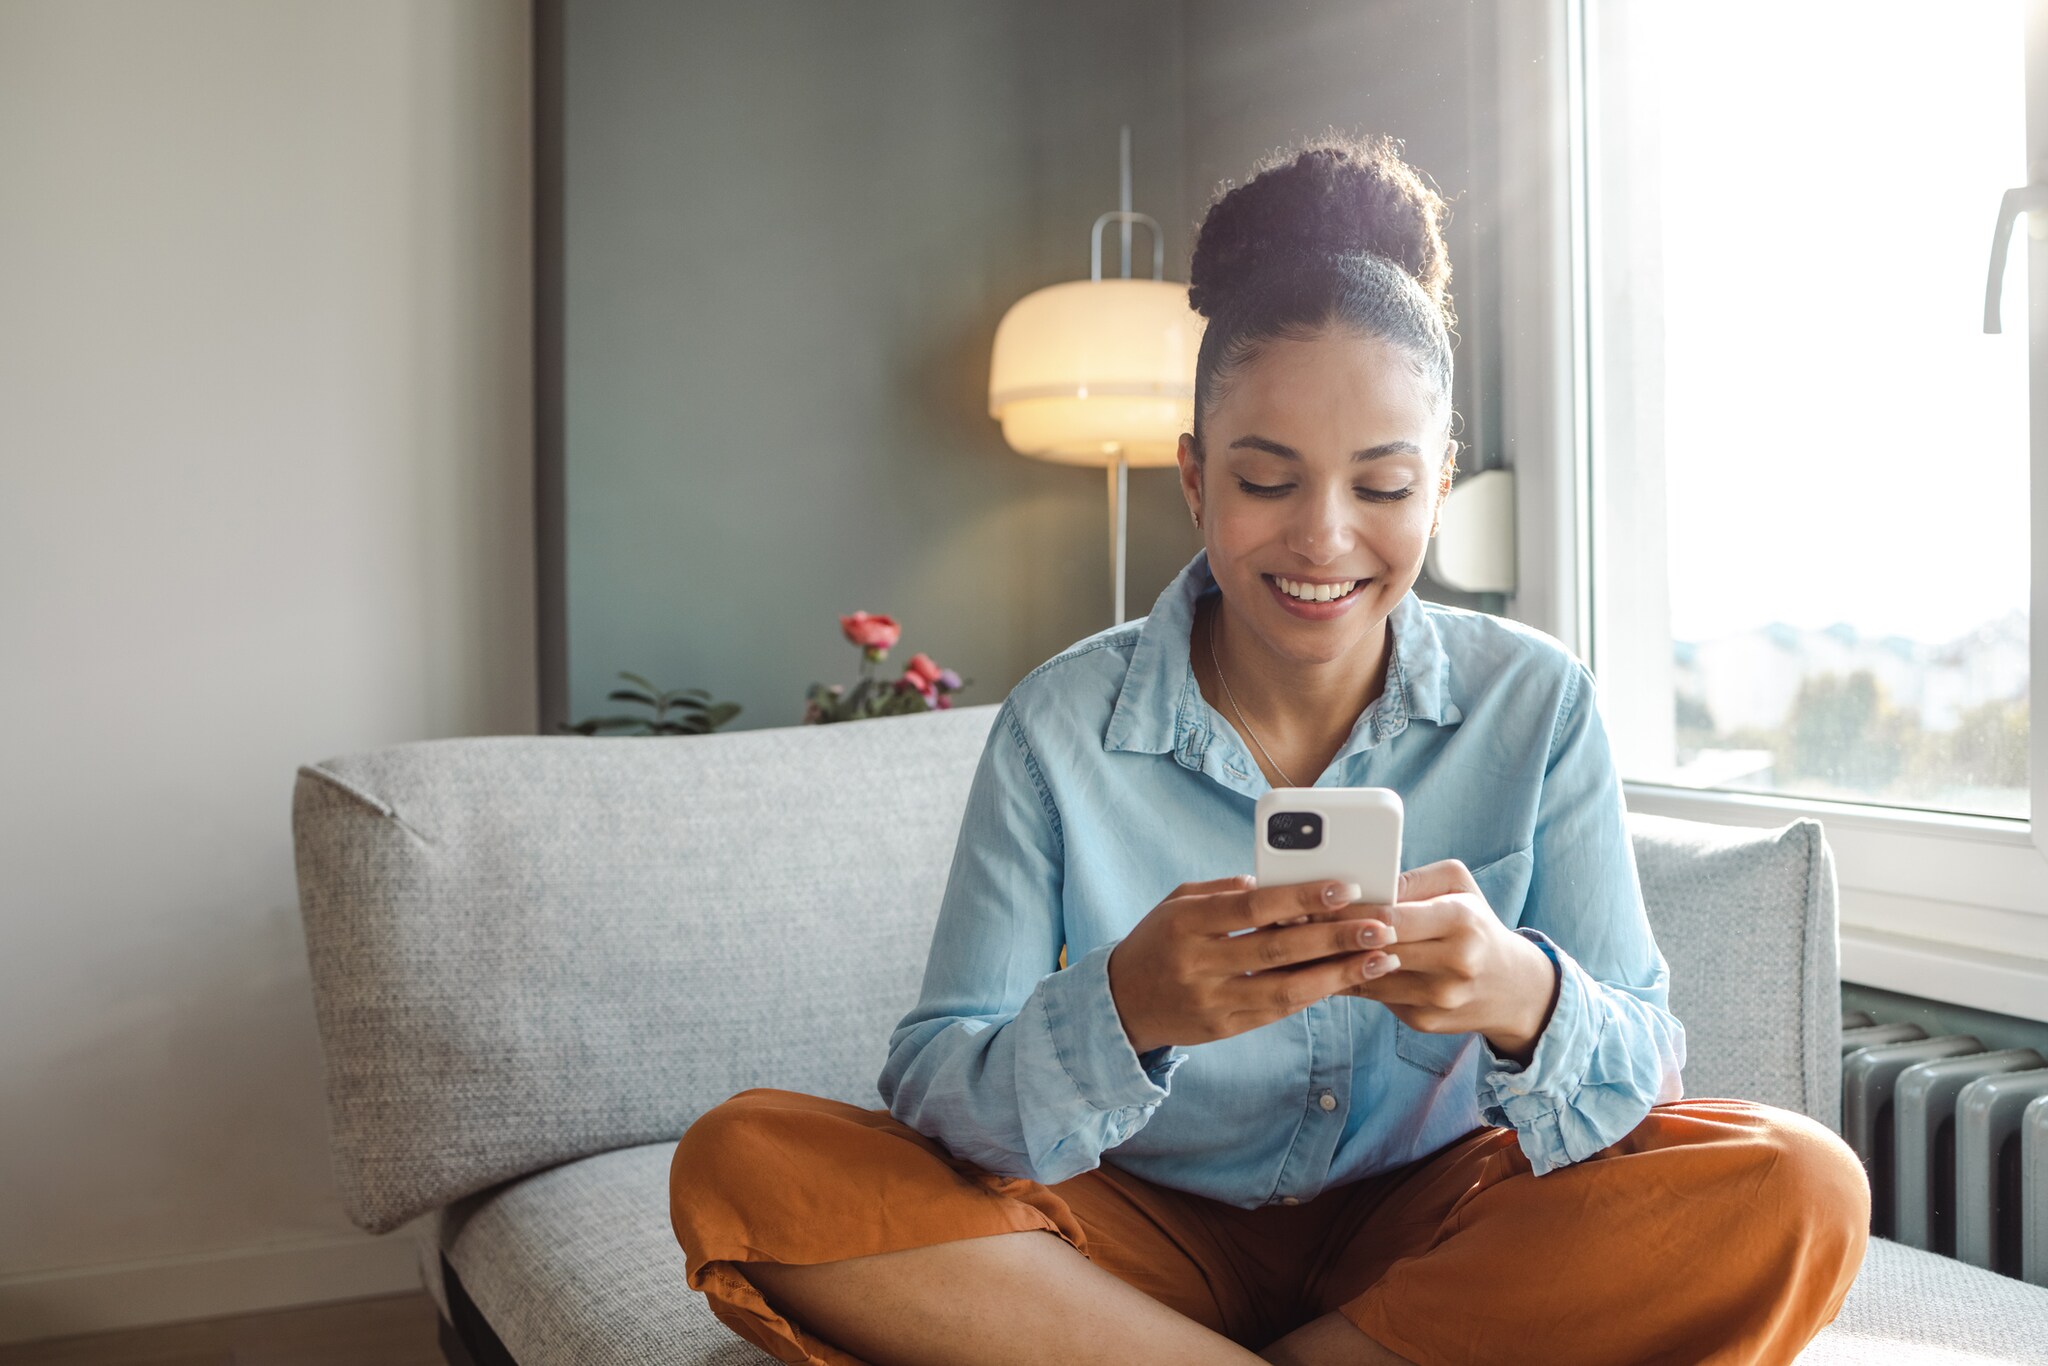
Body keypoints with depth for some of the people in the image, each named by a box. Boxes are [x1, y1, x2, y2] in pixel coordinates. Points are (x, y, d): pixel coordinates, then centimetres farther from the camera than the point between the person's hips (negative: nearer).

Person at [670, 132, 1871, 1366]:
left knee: (1797, 1194, -25)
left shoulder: (1535, 706, -8)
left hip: (1427, 1236, 1)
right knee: (745, 1168, -21)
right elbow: (936, 1090, -15)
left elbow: (1643, 1071, -10)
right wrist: (1123, 1010, -38)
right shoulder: (1061, 727, -11)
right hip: (1150, 1236, 0)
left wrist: (1523, 998, -34)